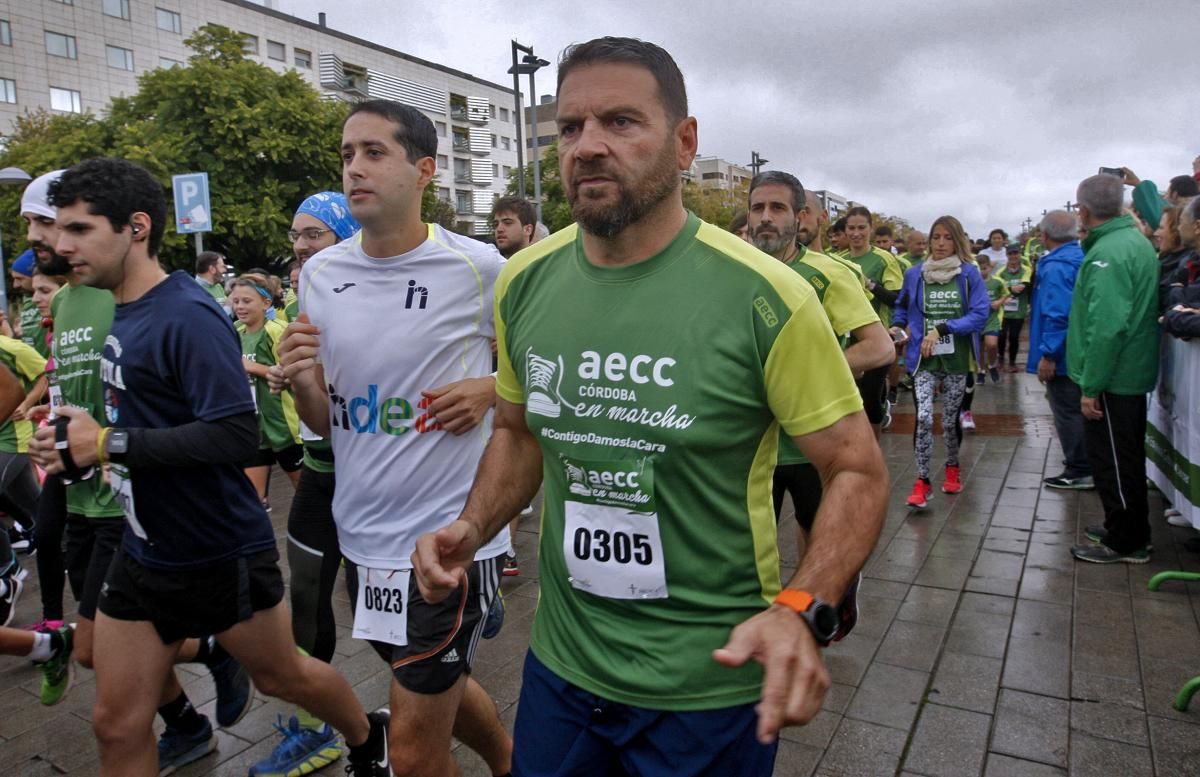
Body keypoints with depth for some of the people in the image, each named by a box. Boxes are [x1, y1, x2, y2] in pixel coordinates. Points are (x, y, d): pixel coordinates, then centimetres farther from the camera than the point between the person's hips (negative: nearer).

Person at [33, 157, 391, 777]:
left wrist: (110, 445, -24)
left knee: (282, 676, 16)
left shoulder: (188, 316, -21)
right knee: (117, 725, 11)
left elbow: (236, 433, -29)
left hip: (223, 555, -7)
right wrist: (79, 443, 0)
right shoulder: (125, 313, 5)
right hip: (143, 554, 7)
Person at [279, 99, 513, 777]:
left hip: (452, 532, -6)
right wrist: (301, 379, -12)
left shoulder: (478, 268, -11)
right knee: (440, 687, 27)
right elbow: (326, 421, 9)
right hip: (364, 533, 6)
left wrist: (489, 389, -17)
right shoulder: (320, 274, 3)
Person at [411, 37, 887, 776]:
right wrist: (474, 528, -5)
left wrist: (801, 612, -26)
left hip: (711, 685, -3)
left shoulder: (764, 296, -18)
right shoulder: (524, 283, -4)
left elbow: (859, 470, -11)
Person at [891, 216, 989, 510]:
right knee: (924, 418, -13)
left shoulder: (970, 274, -3)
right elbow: (902, 306, 19)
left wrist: (942, 329, -21)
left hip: (957, 360, 0)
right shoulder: (914, 274, 2)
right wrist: (898, 325, -1)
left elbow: (980, 314, -12)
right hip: (923, 359, 0)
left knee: (950, 420, 12)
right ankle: (922, 482, -3)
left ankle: (953, 468, 38)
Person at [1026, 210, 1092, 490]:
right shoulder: (1082, 258, 10)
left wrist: (1048, 354, -25)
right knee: (1076, 409, 20)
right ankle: (1086, 462, 32)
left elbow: (1057, 314, -27)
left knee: (1067, 412, -1)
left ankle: (1080, 472, 7)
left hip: (1063, 353, -10)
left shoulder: (1057, 267, -21)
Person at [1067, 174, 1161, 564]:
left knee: (1112, 459, 2)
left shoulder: (1108, 251, -21)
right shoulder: (1137, 241, 10)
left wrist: (1091, 386, -23)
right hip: (1134, 371, 10)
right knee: (1126, 455, 20)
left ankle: (1125, 542, 13)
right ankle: (1129, 530, 33)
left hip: (1112, 376, -10)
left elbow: (1107, 326, -26)